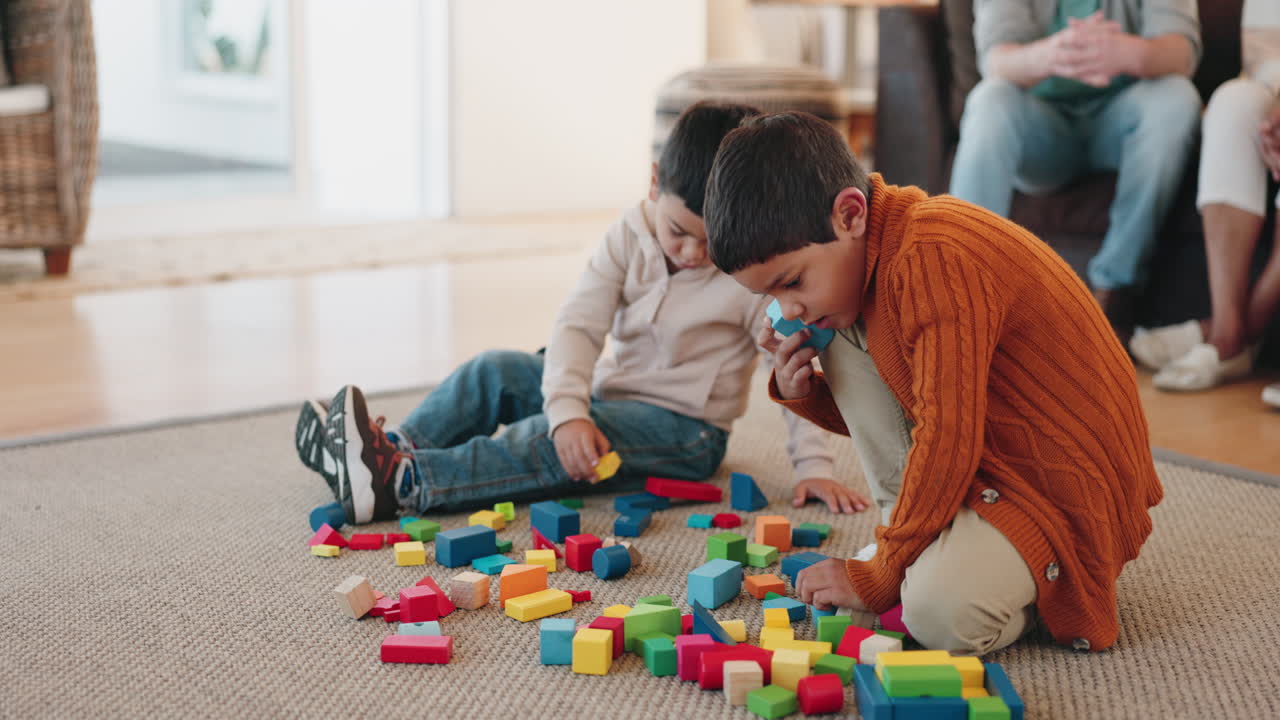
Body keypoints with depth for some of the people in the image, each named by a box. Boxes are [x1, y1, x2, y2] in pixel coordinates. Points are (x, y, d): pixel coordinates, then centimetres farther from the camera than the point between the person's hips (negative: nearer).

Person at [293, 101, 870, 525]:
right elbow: (578, 325, -13)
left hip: (685, 429, -6)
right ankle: (394, 447, -12)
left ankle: (400, 483, -36)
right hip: (611, 395, 6)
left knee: (549, 443, -28)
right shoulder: (629, 238, -6)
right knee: (496, 372, -7)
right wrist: (569, 411, -28)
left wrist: (813, 467, -21)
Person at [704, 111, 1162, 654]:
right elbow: (888, 409, 17)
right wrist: (802, 392, -3)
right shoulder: (860, 253, 6)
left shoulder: (932, 257, -25)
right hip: (987, 454, 9)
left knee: (943, 613, -33)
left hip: (1070, 488, -9)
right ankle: (917, 534, 4)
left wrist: (880, 577, -18)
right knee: (842, 337, 2)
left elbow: (947, 438, -27)